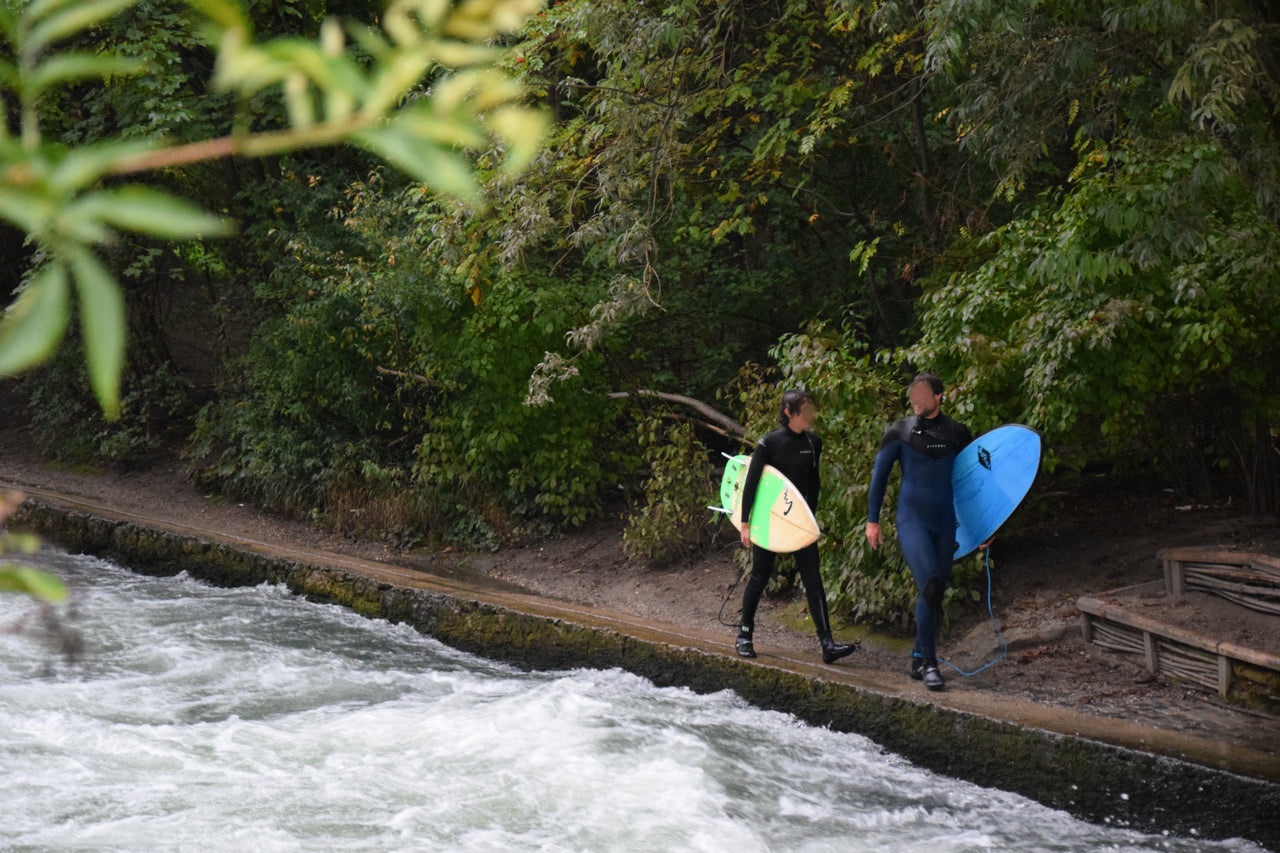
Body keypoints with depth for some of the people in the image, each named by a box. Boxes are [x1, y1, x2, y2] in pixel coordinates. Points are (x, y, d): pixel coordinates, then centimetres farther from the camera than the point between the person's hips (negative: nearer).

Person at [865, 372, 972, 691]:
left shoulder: (958, 434, 5)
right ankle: (929, 663, -13)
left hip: (944, 524, 4)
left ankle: (919, 661, 24)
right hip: (911, 521, -4)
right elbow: (879, 474, 6)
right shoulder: (899, 432, -1)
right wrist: (872, 520, 4)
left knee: (935, 594, 9)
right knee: (930, 585, -20)